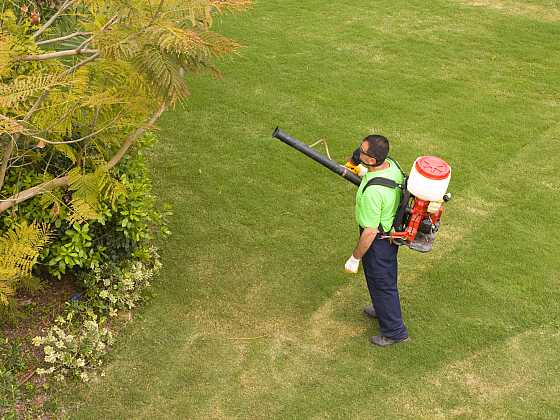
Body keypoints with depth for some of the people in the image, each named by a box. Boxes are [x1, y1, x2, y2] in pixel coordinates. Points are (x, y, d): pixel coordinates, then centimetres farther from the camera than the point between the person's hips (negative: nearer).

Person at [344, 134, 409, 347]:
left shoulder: (372, 192, -39)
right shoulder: (391, 165, -12)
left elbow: (370, 232, -30)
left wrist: (355, 258, -17)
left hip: (378, 240, -9)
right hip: (393, 231, 9)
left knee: (381, 282, 12)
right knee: (387, 276, 30)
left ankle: (394, 331, 30)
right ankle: (384, 309, 55)